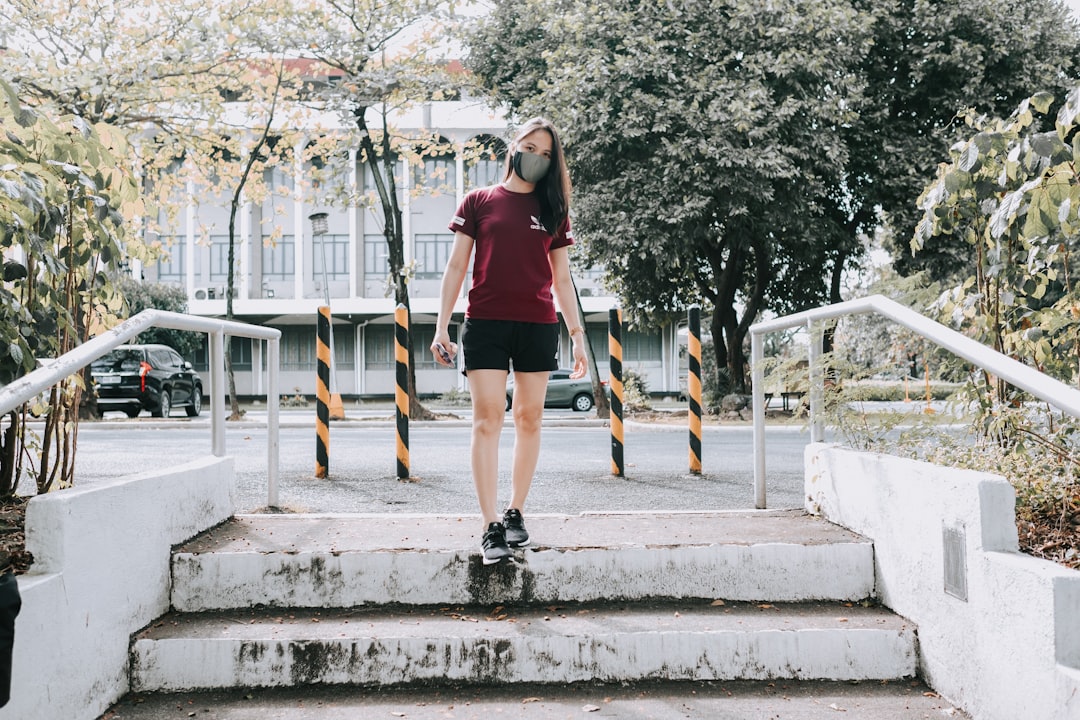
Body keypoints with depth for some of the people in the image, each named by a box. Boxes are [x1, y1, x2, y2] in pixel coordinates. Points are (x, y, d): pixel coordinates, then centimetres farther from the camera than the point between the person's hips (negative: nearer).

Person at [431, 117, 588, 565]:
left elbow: (562, 278, 15)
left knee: (529, 418, 4)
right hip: (485, 323, -2)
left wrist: (577, 333, 9)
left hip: (538, 326, 2)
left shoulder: (553, 210, 14)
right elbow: (456, 267, 7)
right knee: (487, 419, -8)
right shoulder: (479, 202, 9)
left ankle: (516, 513, 16)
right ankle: (491, 527, -9)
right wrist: (441, 327, -1)